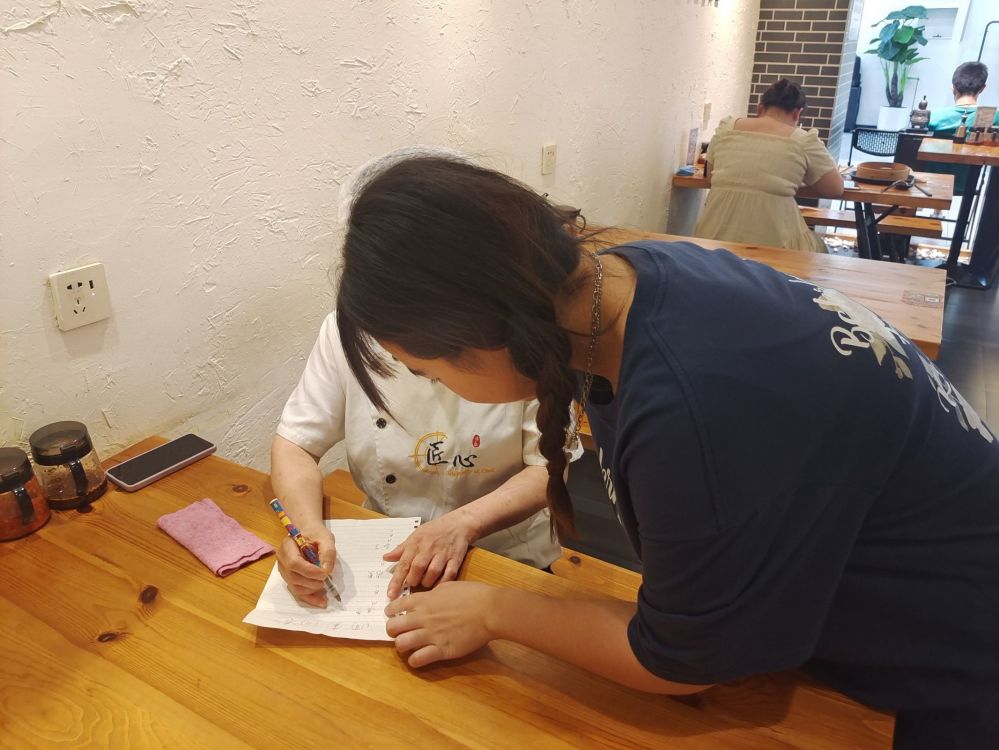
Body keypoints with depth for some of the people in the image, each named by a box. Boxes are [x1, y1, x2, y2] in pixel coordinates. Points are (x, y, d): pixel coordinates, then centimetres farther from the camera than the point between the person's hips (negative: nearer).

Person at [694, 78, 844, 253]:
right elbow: (836, 189, 9)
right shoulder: (804, 141, 0)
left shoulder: (726, 128, 8)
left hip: (716, 237, 4)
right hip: (771, 242, -4)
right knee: (818, 250, 27)